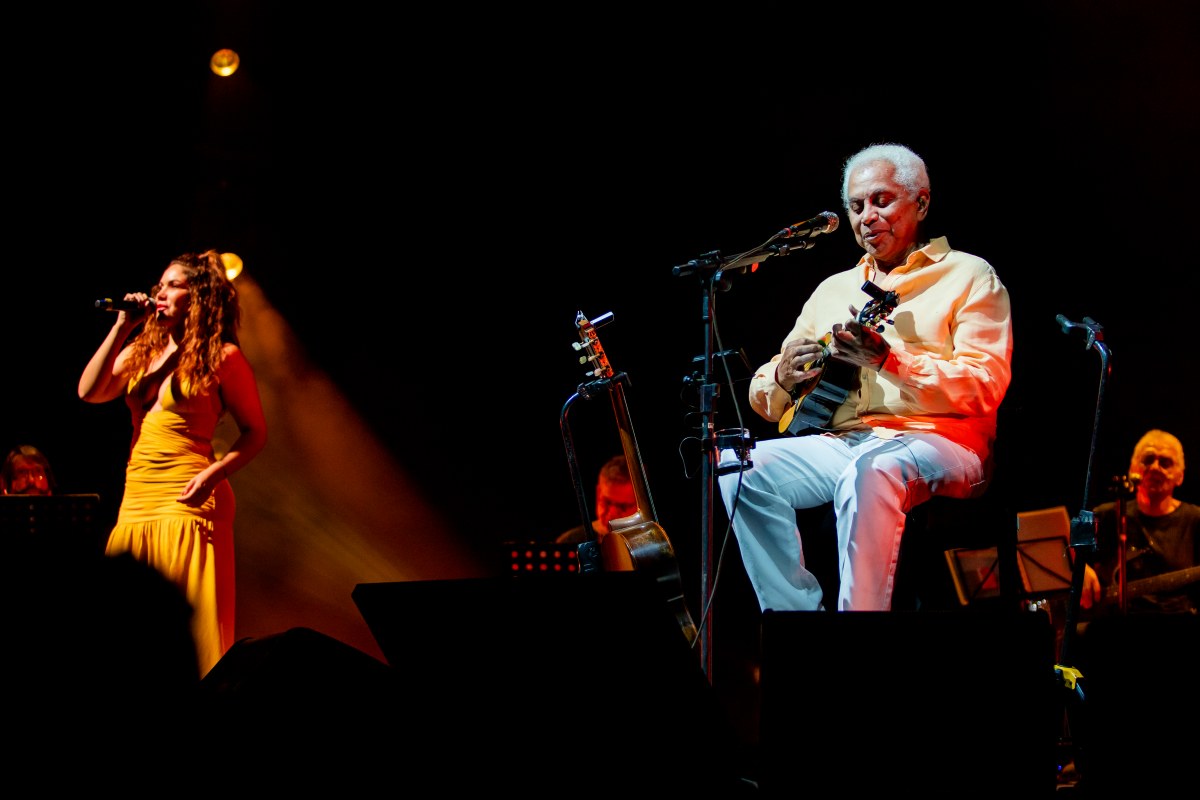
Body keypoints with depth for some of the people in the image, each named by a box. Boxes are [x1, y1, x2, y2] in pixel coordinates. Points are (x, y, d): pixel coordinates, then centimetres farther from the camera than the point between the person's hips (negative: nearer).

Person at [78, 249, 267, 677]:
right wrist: (122, 326, 3)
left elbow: (255, 433, 0)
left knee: (187, 620, -8)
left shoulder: (222, 357, 0)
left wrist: (213, 474, -15)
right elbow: (89, 392, 4)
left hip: (188, 501, -6)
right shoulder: (141, 350, 16)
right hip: (136, 500, 6)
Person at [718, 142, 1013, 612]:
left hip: (934, 444, -5)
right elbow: (763, 398, 23)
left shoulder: (967, 276, 6)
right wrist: (784, 379, -3)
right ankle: (798, 607, -19)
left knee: (870, 470, -39)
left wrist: (890, 359, -23)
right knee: (740, 465, -22)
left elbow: (985, 388, -10)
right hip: (838, 444, 6)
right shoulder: (834, 290, 24)